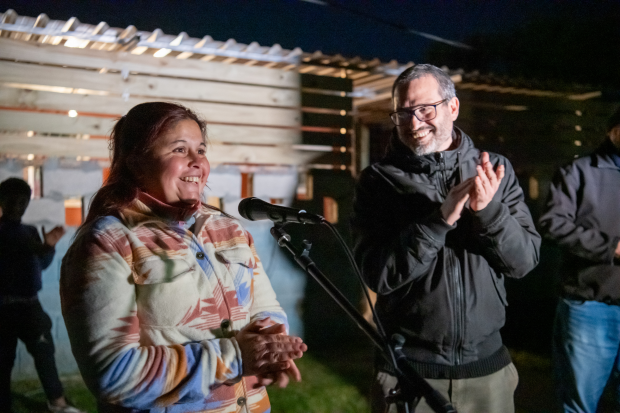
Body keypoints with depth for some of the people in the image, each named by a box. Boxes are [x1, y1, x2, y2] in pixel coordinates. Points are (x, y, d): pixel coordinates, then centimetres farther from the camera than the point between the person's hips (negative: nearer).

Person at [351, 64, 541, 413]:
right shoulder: (379, 180, -7)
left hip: (487, 362, 3)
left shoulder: (495, 170, -1)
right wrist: (441, 218, -26)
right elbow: (379, 275, -15)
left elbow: (525, 261, -5)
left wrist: (488, 210, -22)